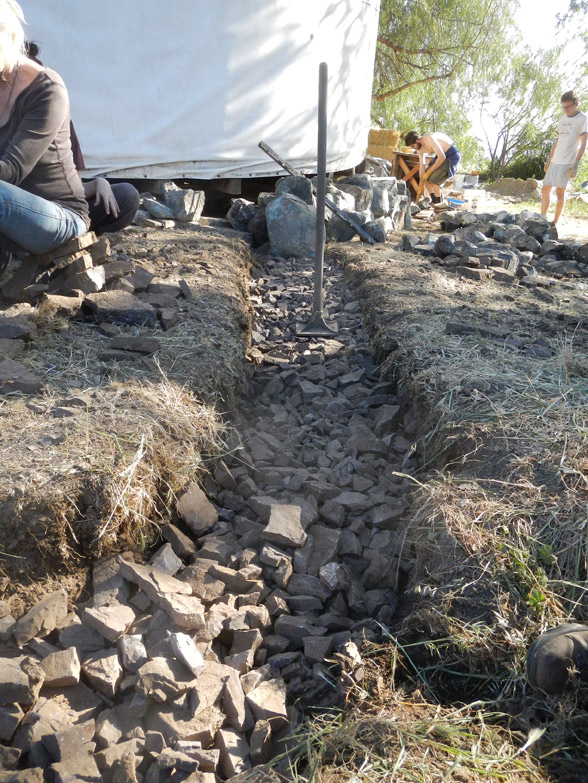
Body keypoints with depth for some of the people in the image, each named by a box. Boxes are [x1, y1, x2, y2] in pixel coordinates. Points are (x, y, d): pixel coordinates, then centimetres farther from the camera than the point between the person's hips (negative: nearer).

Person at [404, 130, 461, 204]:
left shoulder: (429, 139, -28)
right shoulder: (419, 148, -1)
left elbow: (442, 157, -32)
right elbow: (421, 166, 2)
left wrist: (429, 171, -24)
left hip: (452, 155, -9)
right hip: (442, 155, 9)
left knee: (434, 179, -21)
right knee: (425, 177, 9)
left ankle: (438, 204, -9)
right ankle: (434, 202, 16)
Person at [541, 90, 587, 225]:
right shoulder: (562, 119, 14)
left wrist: (576, 164, -17)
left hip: (567, 163, -6)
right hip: (555, 162, 7)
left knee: (560, 192, -5)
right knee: (545, 189, 5)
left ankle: (555, 222, 0)